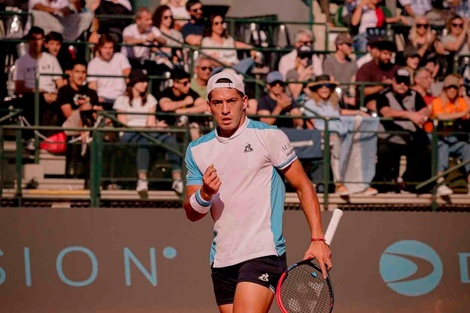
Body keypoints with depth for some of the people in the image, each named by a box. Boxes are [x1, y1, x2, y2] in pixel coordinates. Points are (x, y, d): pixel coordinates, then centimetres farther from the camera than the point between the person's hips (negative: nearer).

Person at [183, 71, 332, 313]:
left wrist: (317, 239, -8)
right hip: (222, 261, 6)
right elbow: (191, 213, 9)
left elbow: (303, 186, 0)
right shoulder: (197, 150, 11)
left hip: (263, 254, -6)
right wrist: (205, 194, -14)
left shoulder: (269, 137, -2)